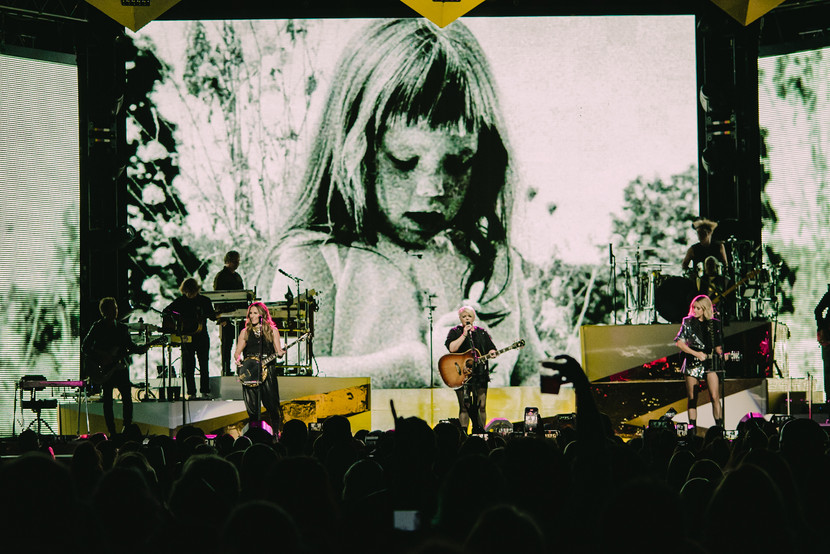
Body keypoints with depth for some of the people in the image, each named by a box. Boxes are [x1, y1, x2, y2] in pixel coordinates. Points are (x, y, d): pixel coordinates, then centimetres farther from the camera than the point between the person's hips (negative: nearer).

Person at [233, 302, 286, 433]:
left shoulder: (272, 331, 8)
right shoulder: (245, 332, 13)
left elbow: (278, 351, 5)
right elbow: (237, 352, 13)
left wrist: (280, 353, -19)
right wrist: (237, 358, -10)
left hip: (267, 370, -2)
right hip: (249, 370, 2)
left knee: (272, 405, -8)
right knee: (252, 407, -2)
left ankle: (276, 433, 6)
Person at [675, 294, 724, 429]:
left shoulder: (714, 324, 6)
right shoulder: (688, 322, 3)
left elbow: (717, 346, 12)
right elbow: (679, 342, -3)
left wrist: (722, 354, -8)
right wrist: (696, 354, -11)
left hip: (710, 363, 0)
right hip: (692, 363, 0)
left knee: (715, 397, -10)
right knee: (692, 399, 2)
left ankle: (719, 427, -8)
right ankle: (692, 427, 7)